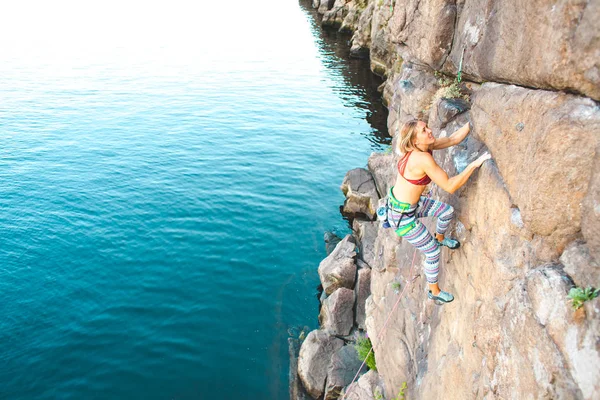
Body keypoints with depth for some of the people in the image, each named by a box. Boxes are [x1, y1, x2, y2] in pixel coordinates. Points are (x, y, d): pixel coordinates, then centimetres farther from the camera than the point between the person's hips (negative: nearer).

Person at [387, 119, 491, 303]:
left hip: (410, 203, 9)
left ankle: (440, 238, 53)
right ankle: (434, 292, 36)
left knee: (447, 211, 21)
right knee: (433, 252, 11)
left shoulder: (423, 147, -6)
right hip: (402, 216, -8)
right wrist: (475, 164, -27)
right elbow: (450, 186, -29)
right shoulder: (423, 159, -32)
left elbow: (453, 139, 2)